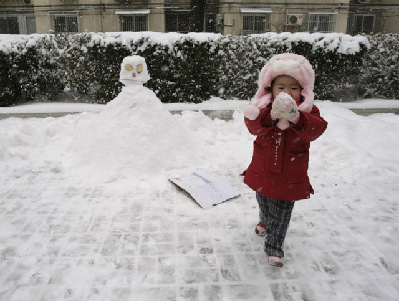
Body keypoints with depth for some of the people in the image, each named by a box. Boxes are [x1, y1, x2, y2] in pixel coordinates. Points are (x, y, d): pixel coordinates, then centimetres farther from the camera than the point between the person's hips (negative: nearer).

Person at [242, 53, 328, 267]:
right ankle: (265, 222, 58)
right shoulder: (264, 108, -10)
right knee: (264, 204, 26)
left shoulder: (308, 112, -11)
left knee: (282, 214, 8)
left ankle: (273, 247, 26)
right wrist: (271, 115, -49)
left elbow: (317, 128, -30)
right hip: (263, 173, 2)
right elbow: (252, 125, -29)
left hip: (290, 178, -2)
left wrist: (296, 118, -49)